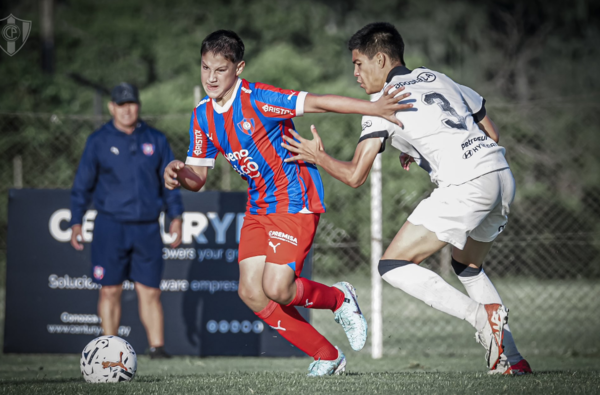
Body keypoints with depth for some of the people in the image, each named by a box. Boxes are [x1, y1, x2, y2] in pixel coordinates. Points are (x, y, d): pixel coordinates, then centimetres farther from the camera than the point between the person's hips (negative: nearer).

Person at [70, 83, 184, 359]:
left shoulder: (156, 140, 10)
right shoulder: (99, 141, 4)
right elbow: (83, 184, 7)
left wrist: (176, 216, 6)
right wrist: (76, 222, 2)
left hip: (147, 228, 2)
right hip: (111, 227, -2)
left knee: (150, 292, 0)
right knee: (110, 291, 0)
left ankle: (157, 346, 1)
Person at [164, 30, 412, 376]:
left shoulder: (257, 99, -19)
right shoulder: (203, 115, 3)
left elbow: (317, 103, -25)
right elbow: (199, 177, 7)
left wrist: (374, 108, -32)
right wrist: (179, 175, -16)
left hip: (296, 201, -8)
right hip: (260, 205, 8)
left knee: (276, 288, -18)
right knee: (251, 293, -4)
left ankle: (339, 299, 15)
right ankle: (328, 357, 8)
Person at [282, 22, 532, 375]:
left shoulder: (383, 101, 3)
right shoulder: (437, 78, 23)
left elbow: (355, 175, -2)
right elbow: (492, 134, 27)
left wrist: (318, 157, 17)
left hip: (466, 185, -8)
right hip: (503, 175, 8)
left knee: (393, 265, -2)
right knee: (467, 266, 29)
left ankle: (482, 316, -17)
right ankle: (512, 359, 19)